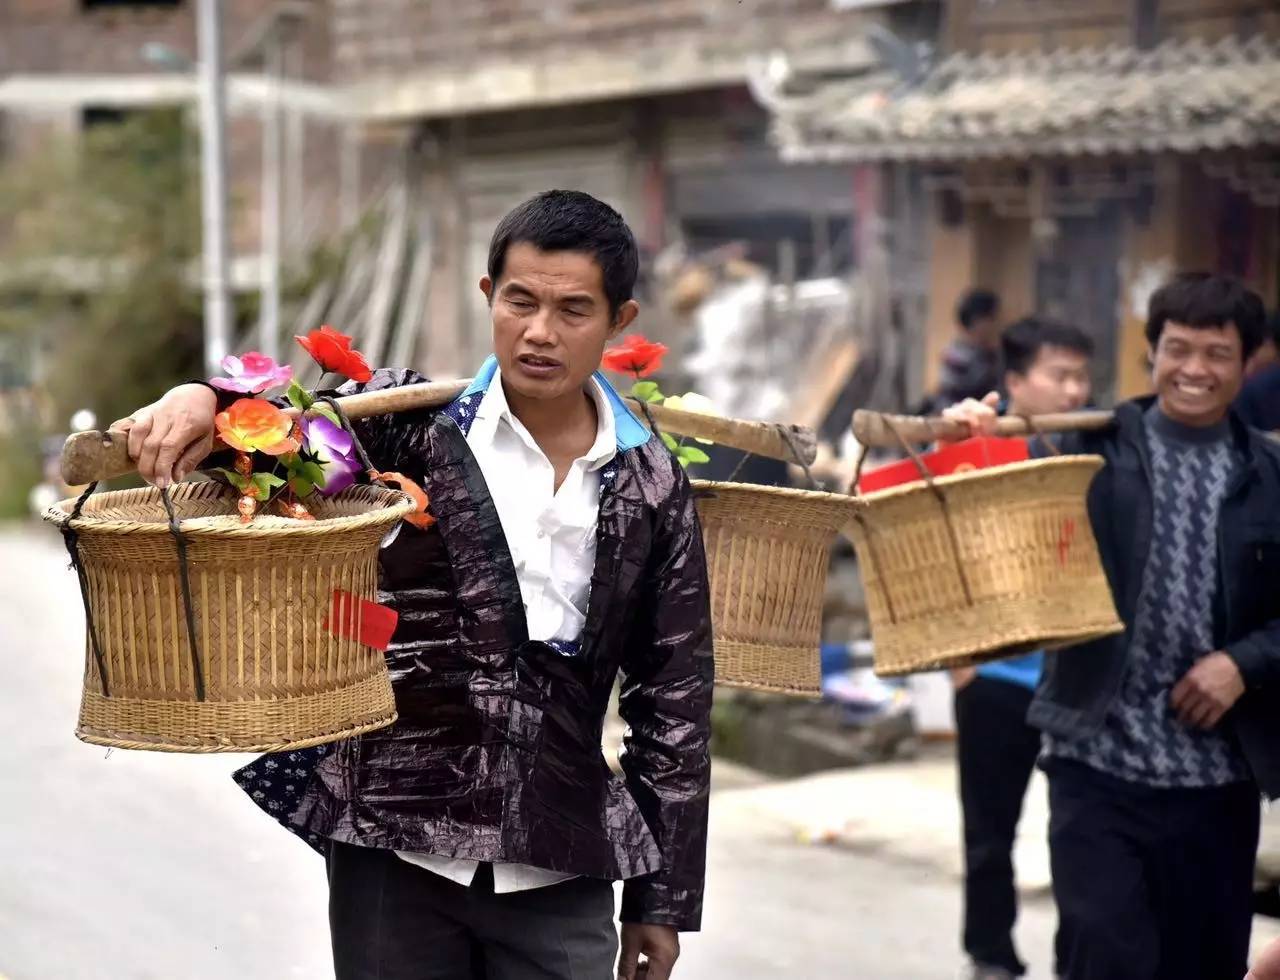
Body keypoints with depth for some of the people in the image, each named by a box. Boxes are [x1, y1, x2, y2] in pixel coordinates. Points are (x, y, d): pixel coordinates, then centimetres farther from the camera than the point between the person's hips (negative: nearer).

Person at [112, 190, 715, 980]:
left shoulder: (653, 489, 3)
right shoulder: (412, 425, -1)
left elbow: (674, 692, 6)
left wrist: (664, 893, 7)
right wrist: (201, 399, -34)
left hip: (559, 870, 1)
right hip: (394, 848, -1)